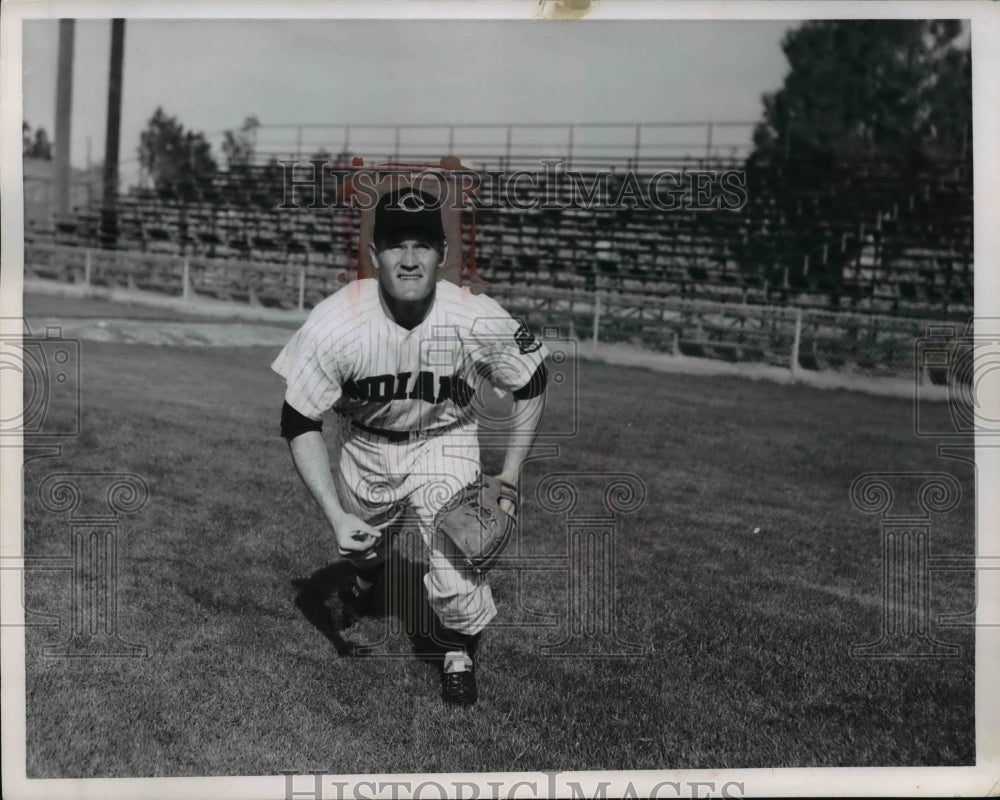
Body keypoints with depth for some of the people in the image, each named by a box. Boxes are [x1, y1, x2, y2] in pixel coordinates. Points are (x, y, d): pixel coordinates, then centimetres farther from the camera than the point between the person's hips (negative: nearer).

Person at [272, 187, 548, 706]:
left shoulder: (478, 321, -29)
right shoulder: (335, 324, -30)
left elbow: (530, 383, -10)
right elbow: (300, 425, -20)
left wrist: (510, 477, -12)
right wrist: (335, 517, -27)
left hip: (444, 441, -1)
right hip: (364, 444, 1)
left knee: (453, 574, -15)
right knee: (360, 543, 22)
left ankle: (458, 653, 17)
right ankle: (365, 572, 61)